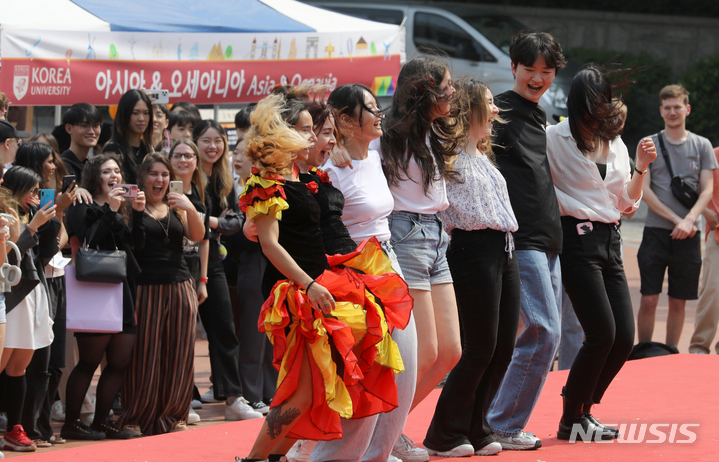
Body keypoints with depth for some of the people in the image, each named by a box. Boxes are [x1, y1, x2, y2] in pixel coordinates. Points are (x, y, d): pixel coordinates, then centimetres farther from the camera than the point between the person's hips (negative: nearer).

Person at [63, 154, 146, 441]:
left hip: (124, 290, 8)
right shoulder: (84, 208, -4)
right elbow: (88, 242, -19)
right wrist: (109, 211, -19)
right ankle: (71, 422, 0)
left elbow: (137, 244, 10)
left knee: (120, 362, 6)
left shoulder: (124, 207, 18)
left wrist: (138, 212, -2)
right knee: (89, 361, -6)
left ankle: (101, 421, 15)